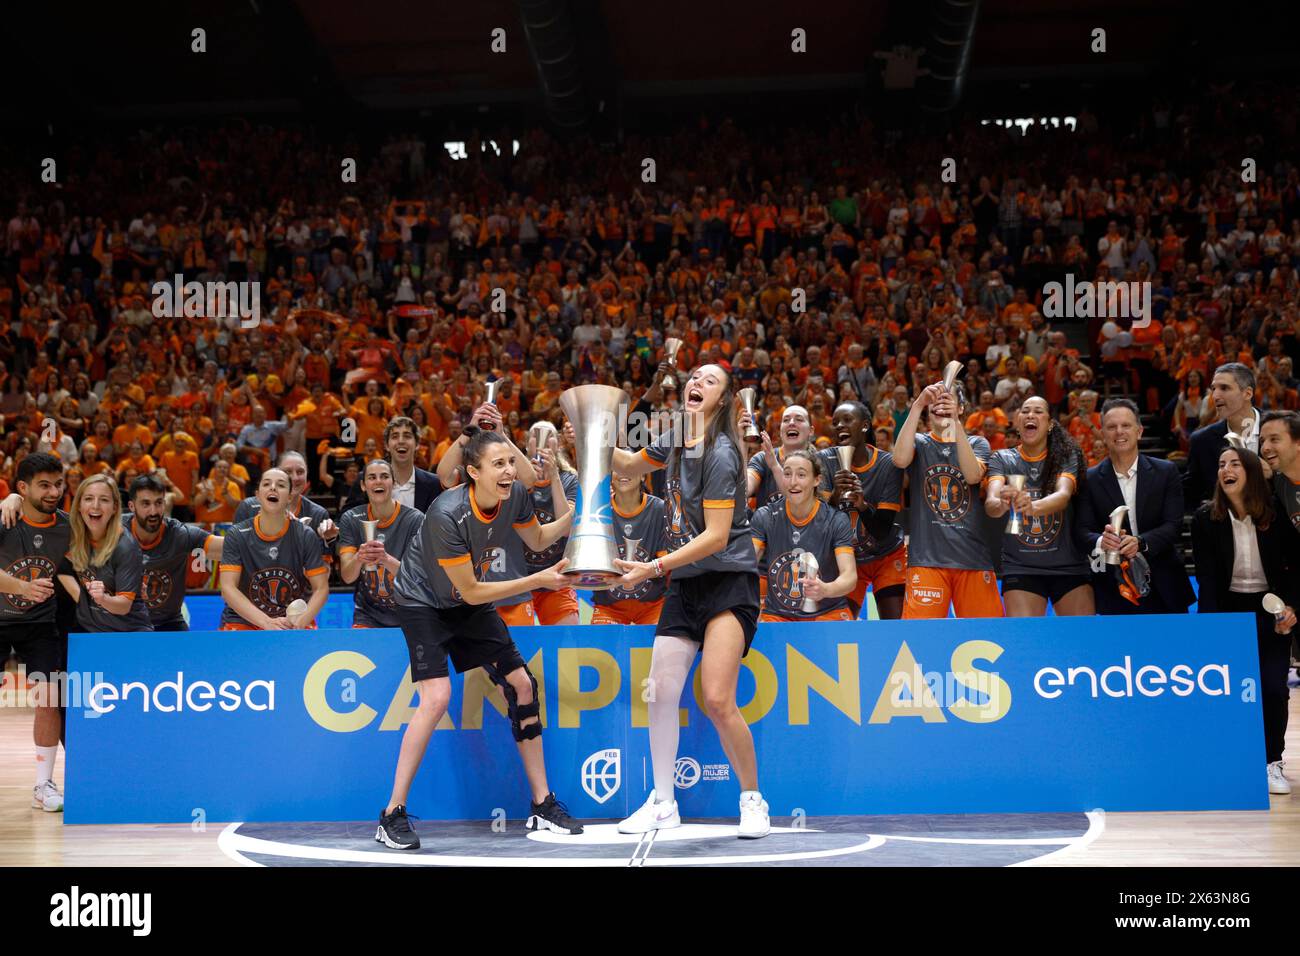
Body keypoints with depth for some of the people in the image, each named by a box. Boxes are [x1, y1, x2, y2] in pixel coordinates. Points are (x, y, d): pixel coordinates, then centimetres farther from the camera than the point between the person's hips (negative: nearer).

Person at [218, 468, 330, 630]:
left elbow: (321, 588, -4)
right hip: (242, 620, -1)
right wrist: (267, 622, -26)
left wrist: (301, 621, -23)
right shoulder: (236, 536, -6)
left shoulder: (306, 536, -4)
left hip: (294, 620, 1)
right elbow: (228, 588, -14)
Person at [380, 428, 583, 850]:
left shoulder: (516, 495, -15)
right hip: (423, 601, -7)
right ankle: (392, 816, -11)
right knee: (437, 697, -22)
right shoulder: (447, 514, -34)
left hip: (470, 603, 7)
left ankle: (542, 806, 12)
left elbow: (537, 540, 8)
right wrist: (539, 580, -26)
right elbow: (471, 591, -26)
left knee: (522, 685, 1)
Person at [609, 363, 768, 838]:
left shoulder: (720, 453, -16)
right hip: (684, 585, 8)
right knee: (660, 692, 3)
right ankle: (663, 804, 15)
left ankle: (753, 800, 2)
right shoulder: (677, 441, 7)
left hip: (728, 582, -7)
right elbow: (629, 464, 28)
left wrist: (656, 567, -22)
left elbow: (716, 536, -19)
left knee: (717, 700, -16)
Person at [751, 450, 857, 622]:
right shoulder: (765, 517, -1)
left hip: (827, 612, -1)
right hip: (777, 613, 1)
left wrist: (825, 590, -40)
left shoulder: (836, 520, -7)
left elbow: (850, 576, -17)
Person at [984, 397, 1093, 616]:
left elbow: (1064, 495, -18)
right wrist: (1001, 504, -38)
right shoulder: (1002, 459, 4)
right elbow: (990, 503, -13)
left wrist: (1032, 506, -39)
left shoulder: (1066, 456, 2)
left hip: (1069, 567, 0)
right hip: (1019, 569, 0)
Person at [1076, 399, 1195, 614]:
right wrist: (1101, 541, -28)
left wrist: (1140, 542, -24)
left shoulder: (1166, 472, 3)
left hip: (1163, 587, 1)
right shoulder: (1090, 479, 2)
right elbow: (1084, 531, -4)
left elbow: (1174, 525, -5)